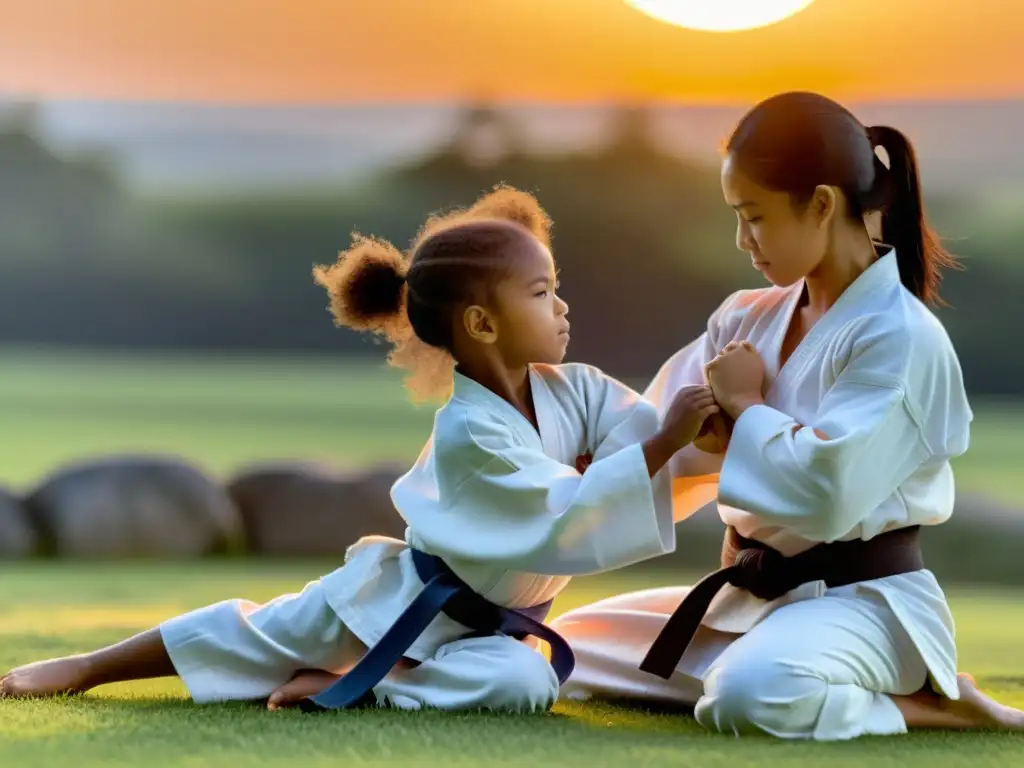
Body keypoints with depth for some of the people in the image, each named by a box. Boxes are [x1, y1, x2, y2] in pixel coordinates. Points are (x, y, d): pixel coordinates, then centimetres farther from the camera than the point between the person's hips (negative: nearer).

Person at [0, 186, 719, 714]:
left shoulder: (573, 391, -11)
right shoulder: (470, 434, -32)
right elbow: (565, 517, -39)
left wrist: (704, 421, -37)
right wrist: (662, 445, -43)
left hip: (491, 619, 5)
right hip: (407, 598, -5)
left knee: (528, 683, -28)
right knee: (253, 636, 2)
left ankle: (346, 685, -12)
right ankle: (88, 667, 21)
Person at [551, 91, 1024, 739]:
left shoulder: (901, 336, -18)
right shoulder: (749, 320, 7)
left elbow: (827, 494, -28)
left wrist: (743, 406, -13)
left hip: (861, 600, -9)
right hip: (753, 590, 9)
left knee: (749, 698, -40)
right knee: (570, 647, 11)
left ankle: (926, 703, -11)